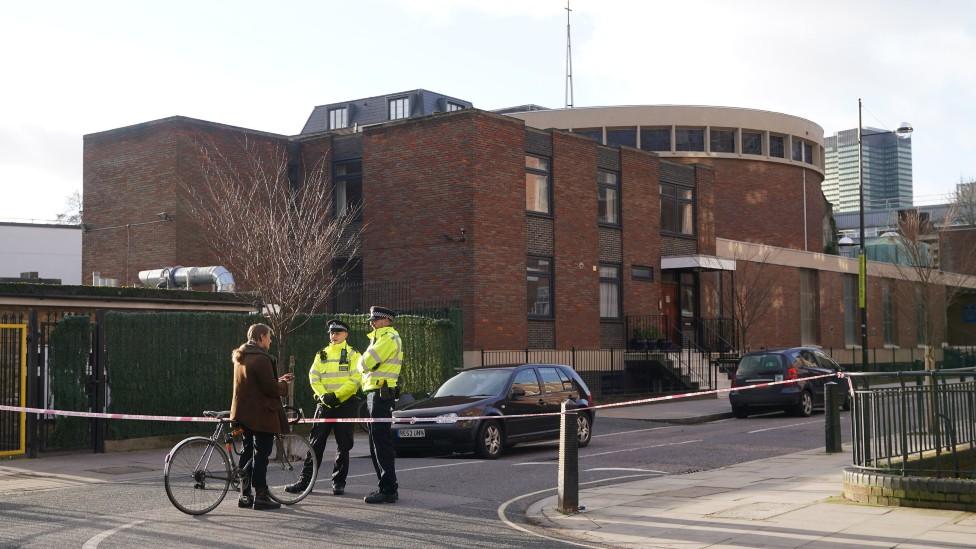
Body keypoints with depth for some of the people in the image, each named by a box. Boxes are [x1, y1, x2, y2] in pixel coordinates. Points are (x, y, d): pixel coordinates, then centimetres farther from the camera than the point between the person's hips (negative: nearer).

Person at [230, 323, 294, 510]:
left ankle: (245, 495, 18)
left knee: (248, 452, 14)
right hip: (261, 414, -9)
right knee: (261, 454, -4)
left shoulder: (240, 358, 13)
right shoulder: (261, 359, -18)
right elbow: (271, 389, -20)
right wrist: (284, 385, 0)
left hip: (244, 413, 9)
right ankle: (261, 496, -2)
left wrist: (278, 380, 16)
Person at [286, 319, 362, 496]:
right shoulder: (321, 355, 12)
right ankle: (305, 480, 4)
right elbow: (314, 378, 5)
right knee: (315, 443, 1)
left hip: (346, 404, -3)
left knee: (343, 446, 3)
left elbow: (355, 380, -8)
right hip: (324, 404, 3)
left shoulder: (353, 355, 1)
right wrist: (323, 395, -12)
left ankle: (338, 483, 11)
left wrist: (336, 395, -16)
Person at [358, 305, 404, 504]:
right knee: (377, 443, 14)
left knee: (381, 443, -11)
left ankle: (388, 490, -10)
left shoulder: (389, 338, -12)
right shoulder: (381, 338, 23)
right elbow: (363, 364, 20)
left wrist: (364, 364, 1)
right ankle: (387, 487, 20)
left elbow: (365, 363, -18)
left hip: (381, 394, -11)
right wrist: (366, 365, 0)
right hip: (375, 393, 11)